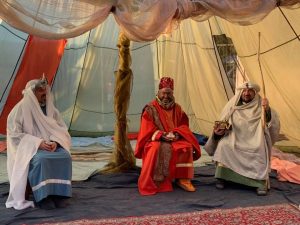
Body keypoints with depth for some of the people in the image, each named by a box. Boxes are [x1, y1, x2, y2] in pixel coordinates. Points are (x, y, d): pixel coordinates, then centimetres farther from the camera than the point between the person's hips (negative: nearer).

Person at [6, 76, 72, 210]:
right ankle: (42, 197, -25)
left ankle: (59, 194, -21)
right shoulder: (20, 109, -4)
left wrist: (54, 141, -15)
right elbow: (15, 134, -9)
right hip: (28, 147, -4)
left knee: (65, 156, -27)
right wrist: (37, 143, -20)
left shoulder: (50, 108, 10)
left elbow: (61, 129, 7)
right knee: (41, 159, -37)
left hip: (50, 145, 4)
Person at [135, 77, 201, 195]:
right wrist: (162, 135, -21)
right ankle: (156, 182, -24)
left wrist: (177, 133, -15)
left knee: (187, 147, -25)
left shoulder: (177, 108, 11)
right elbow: (147, 130, -7)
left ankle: (183, 179, -17)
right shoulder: (151, 108, -1)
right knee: (159, 149, -37)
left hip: (175, 139, 4)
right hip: (155, 140, -3)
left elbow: (184, 126, 7)